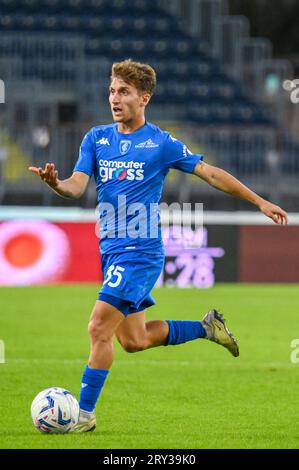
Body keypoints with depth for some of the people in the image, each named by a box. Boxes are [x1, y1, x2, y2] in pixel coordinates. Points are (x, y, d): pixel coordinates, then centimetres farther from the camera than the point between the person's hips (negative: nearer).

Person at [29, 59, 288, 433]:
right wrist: (55, 183, -27)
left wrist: (260, 202, 5)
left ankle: (85, 413, -8)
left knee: (99, 328, -16)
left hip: (140, 251, -6)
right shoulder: (96, 138, 8)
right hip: (111, 250, 6)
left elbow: (211, 174, 4)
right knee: (133, 340, 12)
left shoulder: (161, 143, -4)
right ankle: (206, 328, 32)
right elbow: (77, 186, -2)